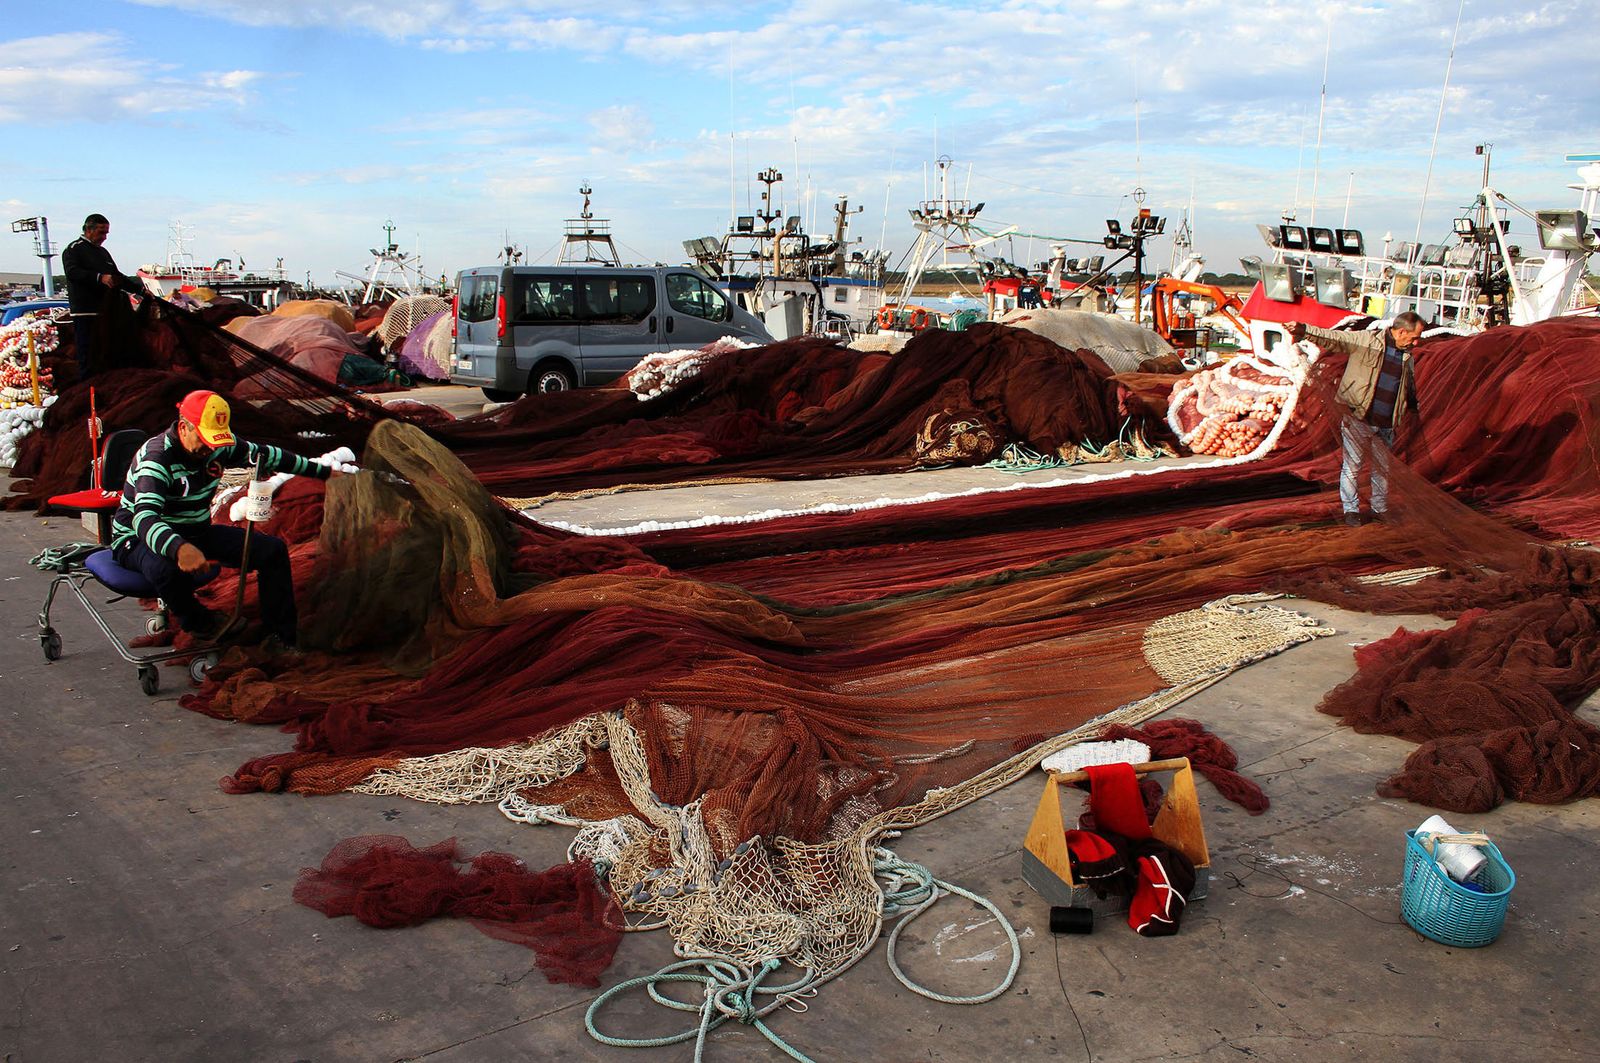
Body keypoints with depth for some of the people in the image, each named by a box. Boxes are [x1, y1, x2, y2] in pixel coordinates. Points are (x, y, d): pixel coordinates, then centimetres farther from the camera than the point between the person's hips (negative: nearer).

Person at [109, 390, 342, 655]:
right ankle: (199, 623, -8)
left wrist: (323, 472, 18)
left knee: (273, 550, -8)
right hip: (140, 539, -7)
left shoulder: (220, 446, -7)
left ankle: (278, 638, -2)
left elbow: (267, 455, 10)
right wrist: (179, 548, -64)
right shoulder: (157, 458, -28)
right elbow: (145, 518, -44)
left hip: (195, 532, 7)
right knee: (167, 569, -42)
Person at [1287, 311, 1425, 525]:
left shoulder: (1406, 357, 13)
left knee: (1382, 468, 13)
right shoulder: (1366, 341, -6)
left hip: (1385, 424, 6)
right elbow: (1332, 338, -15)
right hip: (1357, 418, -5)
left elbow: (1410, 388, 27)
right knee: (1353, 465, -1)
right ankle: (1351, 509, 9)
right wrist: (1304, 331, -29)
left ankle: (1380, 509, 26)